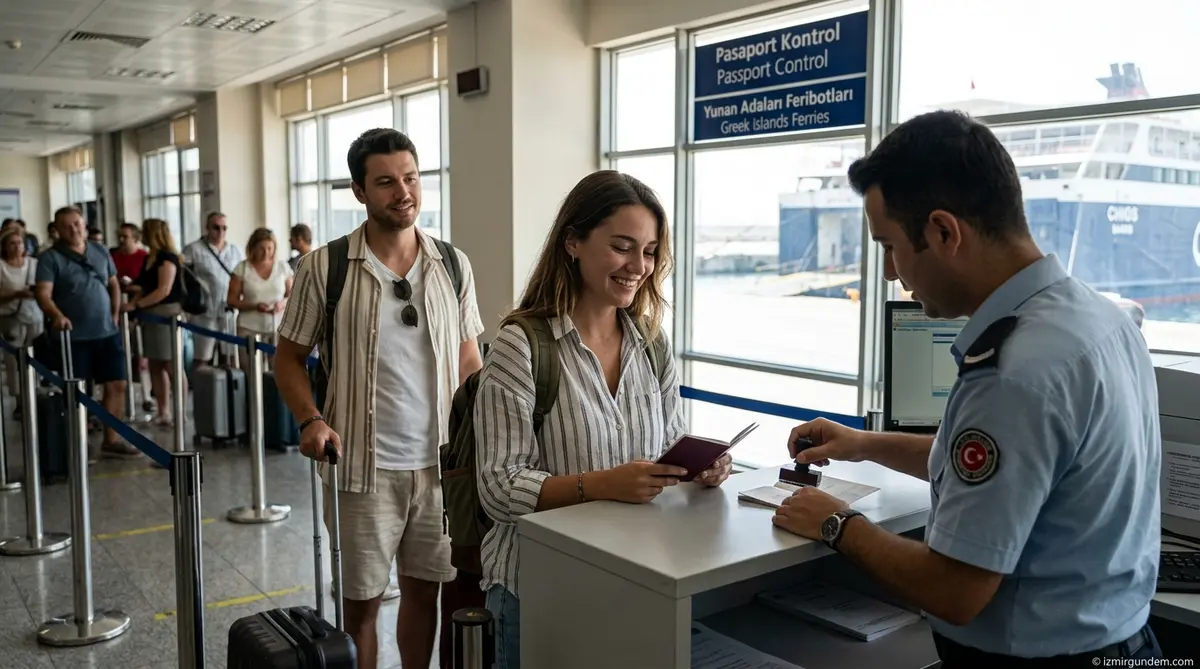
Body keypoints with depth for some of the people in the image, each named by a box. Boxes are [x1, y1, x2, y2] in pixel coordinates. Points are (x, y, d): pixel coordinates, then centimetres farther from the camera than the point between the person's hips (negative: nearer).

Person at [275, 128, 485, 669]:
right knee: (360, 602, 11)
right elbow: (288, 356, 2)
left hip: (440, 462, 3)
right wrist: (310, 420, -15)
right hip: (363, 467, -2)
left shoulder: (453, 264, 2)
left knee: (424, 591, 16)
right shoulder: (323, 268, -7)